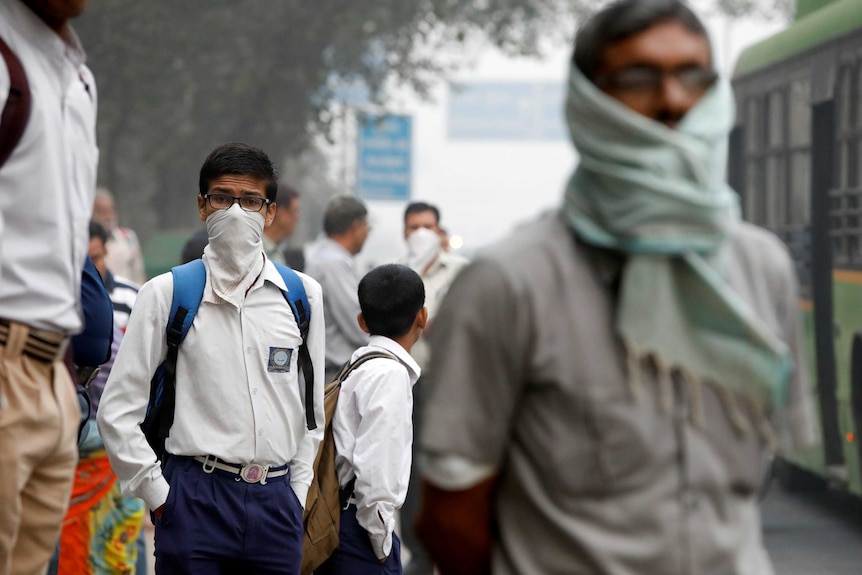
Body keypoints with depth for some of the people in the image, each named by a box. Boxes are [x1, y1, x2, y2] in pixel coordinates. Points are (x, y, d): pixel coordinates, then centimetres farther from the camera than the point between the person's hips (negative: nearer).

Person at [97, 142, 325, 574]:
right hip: (195, 501, -3)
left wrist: (297, 495, 8)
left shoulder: (304, 296, 9)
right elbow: (117, 410, 0)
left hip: (277, 502, 3)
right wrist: (157, 494, -3)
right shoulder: (166, 293, 0)